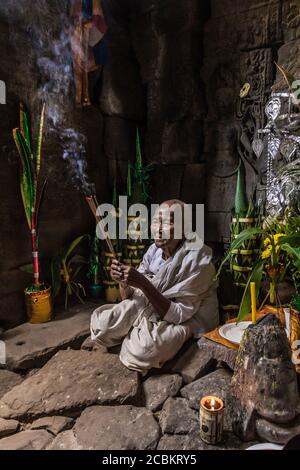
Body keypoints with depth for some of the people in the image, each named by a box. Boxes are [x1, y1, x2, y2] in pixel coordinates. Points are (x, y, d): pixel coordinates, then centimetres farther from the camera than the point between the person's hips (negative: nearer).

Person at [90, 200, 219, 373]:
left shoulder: (197, 259, -25)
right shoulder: (154, 250, -7)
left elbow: (179, 315, -27)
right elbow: (130, 298, -2)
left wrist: (144, 284, -36)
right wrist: (123, 280, -25)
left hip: (187, 320, -5)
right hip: (151, 308, 5)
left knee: (141, 351, -32)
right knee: (99, 322, -12)